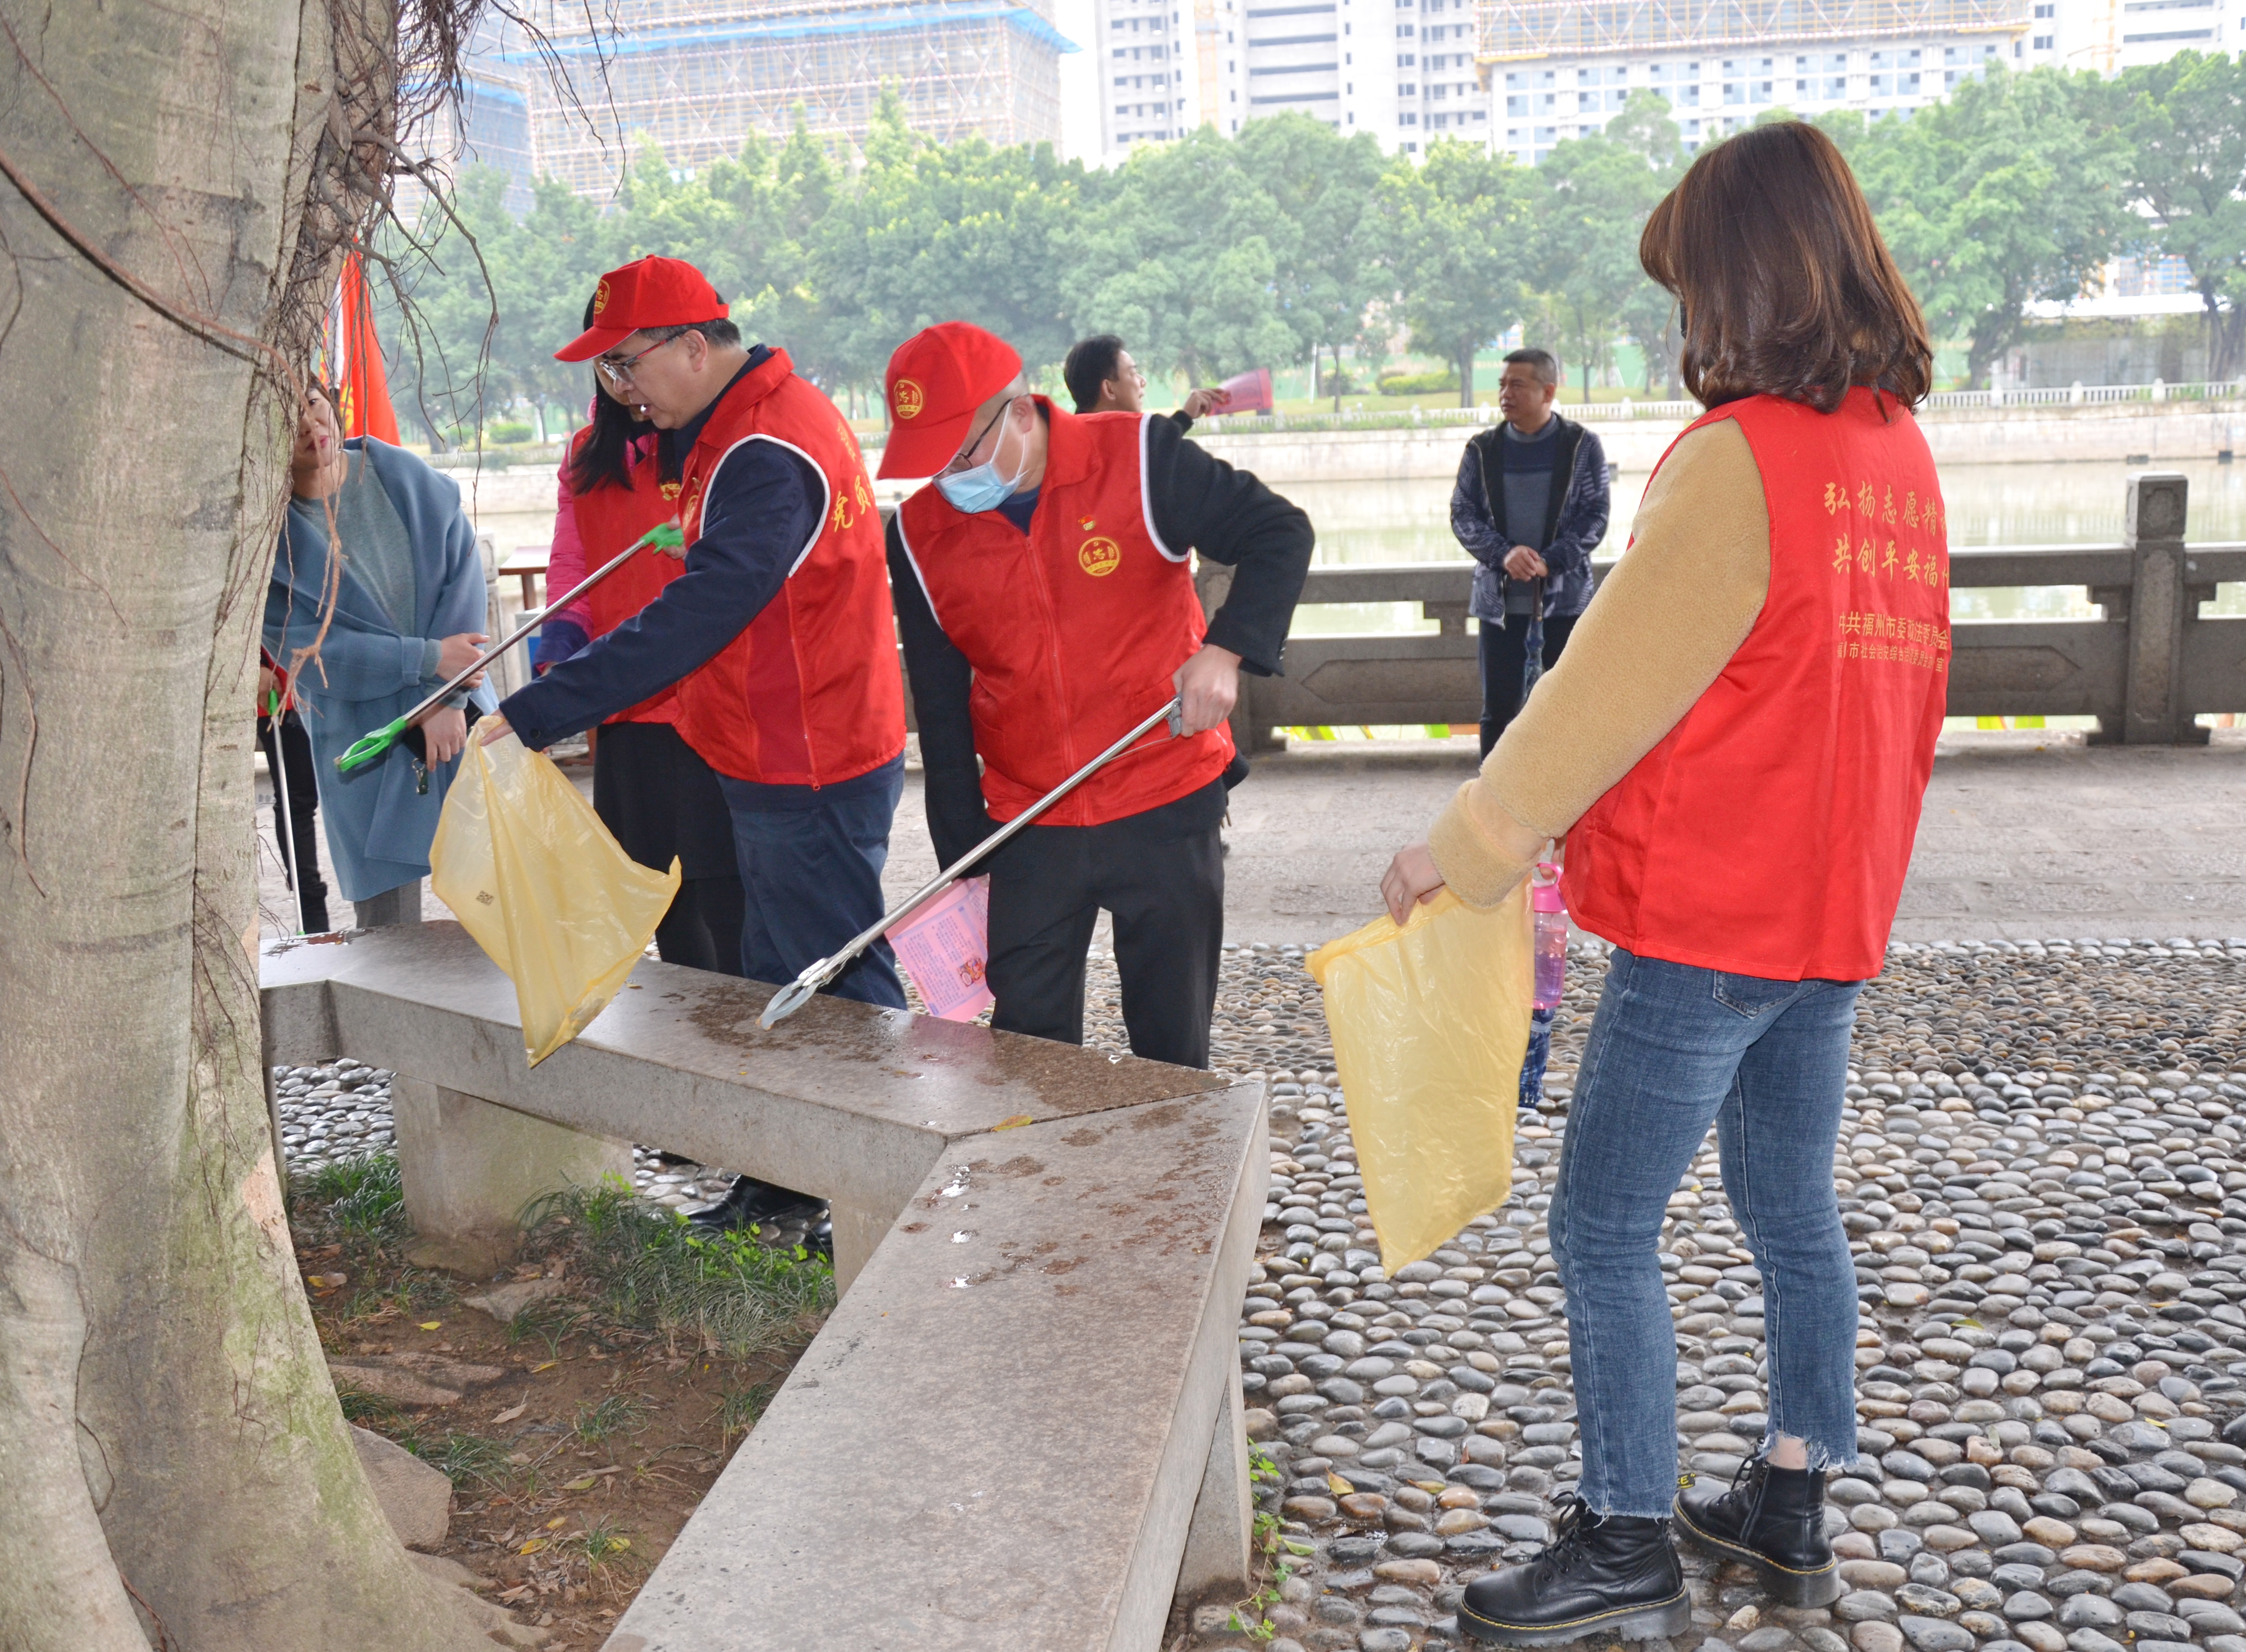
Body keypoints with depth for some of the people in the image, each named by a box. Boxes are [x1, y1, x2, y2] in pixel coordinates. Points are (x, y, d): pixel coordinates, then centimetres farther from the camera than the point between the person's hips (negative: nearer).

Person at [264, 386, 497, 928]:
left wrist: (447, 697, -14)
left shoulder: (400, 474, -3)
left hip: (458, 719, 2)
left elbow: (464, 573, -6)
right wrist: (428, 660, -18)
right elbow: (306, 650, -13)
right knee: (390, 932, 1)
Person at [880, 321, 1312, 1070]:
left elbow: (1280, 532, -4)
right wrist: (963, 861, 8)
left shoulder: (1140, 460, -11)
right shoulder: (919, 533, 0)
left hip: (1167, 812, -3)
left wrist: (1225, 649, -21)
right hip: (1027, 831, 3)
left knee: (1172, 1047, 7)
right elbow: (940, 712, 7)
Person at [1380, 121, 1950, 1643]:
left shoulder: (1742, 459, -18)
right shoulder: (1903, 450, 8)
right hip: (1838, 907, 9)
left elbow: (1609, 689, -17)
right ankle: (1791, 1512, 31)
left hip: (1709, 918, -9)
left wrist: (1465, 847, -10)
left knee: (1603, 1227, 3)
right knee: (1793, 1208, 18)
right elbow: (1900, 690, 14)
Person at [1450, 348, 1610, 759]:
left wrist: (1549, 562, -17)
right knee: (1498, 707, 3)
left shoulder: (1582, 446, 2)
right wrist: (1504, 554, -17)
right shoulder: (1483, 449, 6)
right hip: (1498, 596, 1)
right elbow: (1463, 514, 2)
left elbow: (1595, 516, -2)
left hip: (1564, 594, -1)